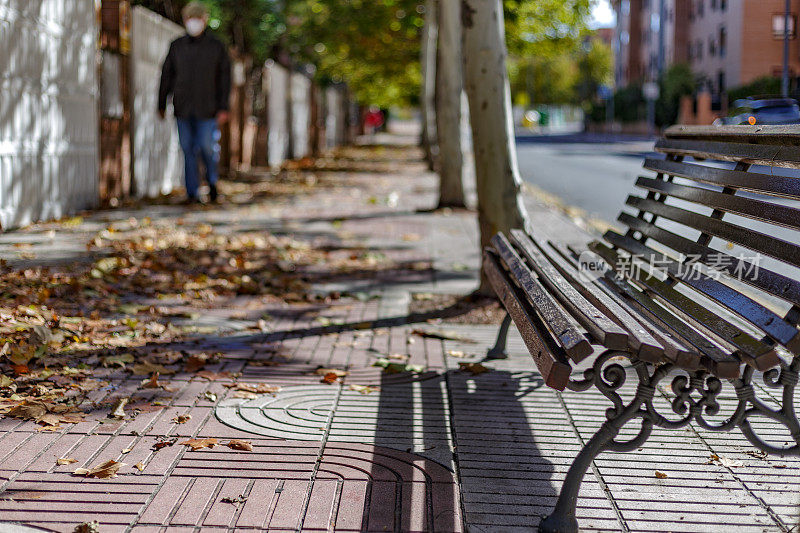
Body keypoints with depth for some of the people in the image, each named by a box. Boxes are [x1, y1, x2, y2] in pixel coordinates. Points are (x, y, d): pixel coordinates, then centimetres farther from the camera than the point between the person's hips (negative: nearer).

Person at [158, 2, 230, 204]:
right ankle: (192, 193, 6)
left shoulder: (216, 47, 2)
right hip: (183, 108, 2)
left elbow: (225, 79, 0)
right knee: (188, 149, 1)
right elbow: (166, 76, 10)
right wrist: (161, 104, 6)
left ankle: (212, 180, 23)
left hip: (207, 108, -2)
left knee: (207, 147, -6)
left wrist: (223, 108, -7)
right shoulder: (177, 46, 7)